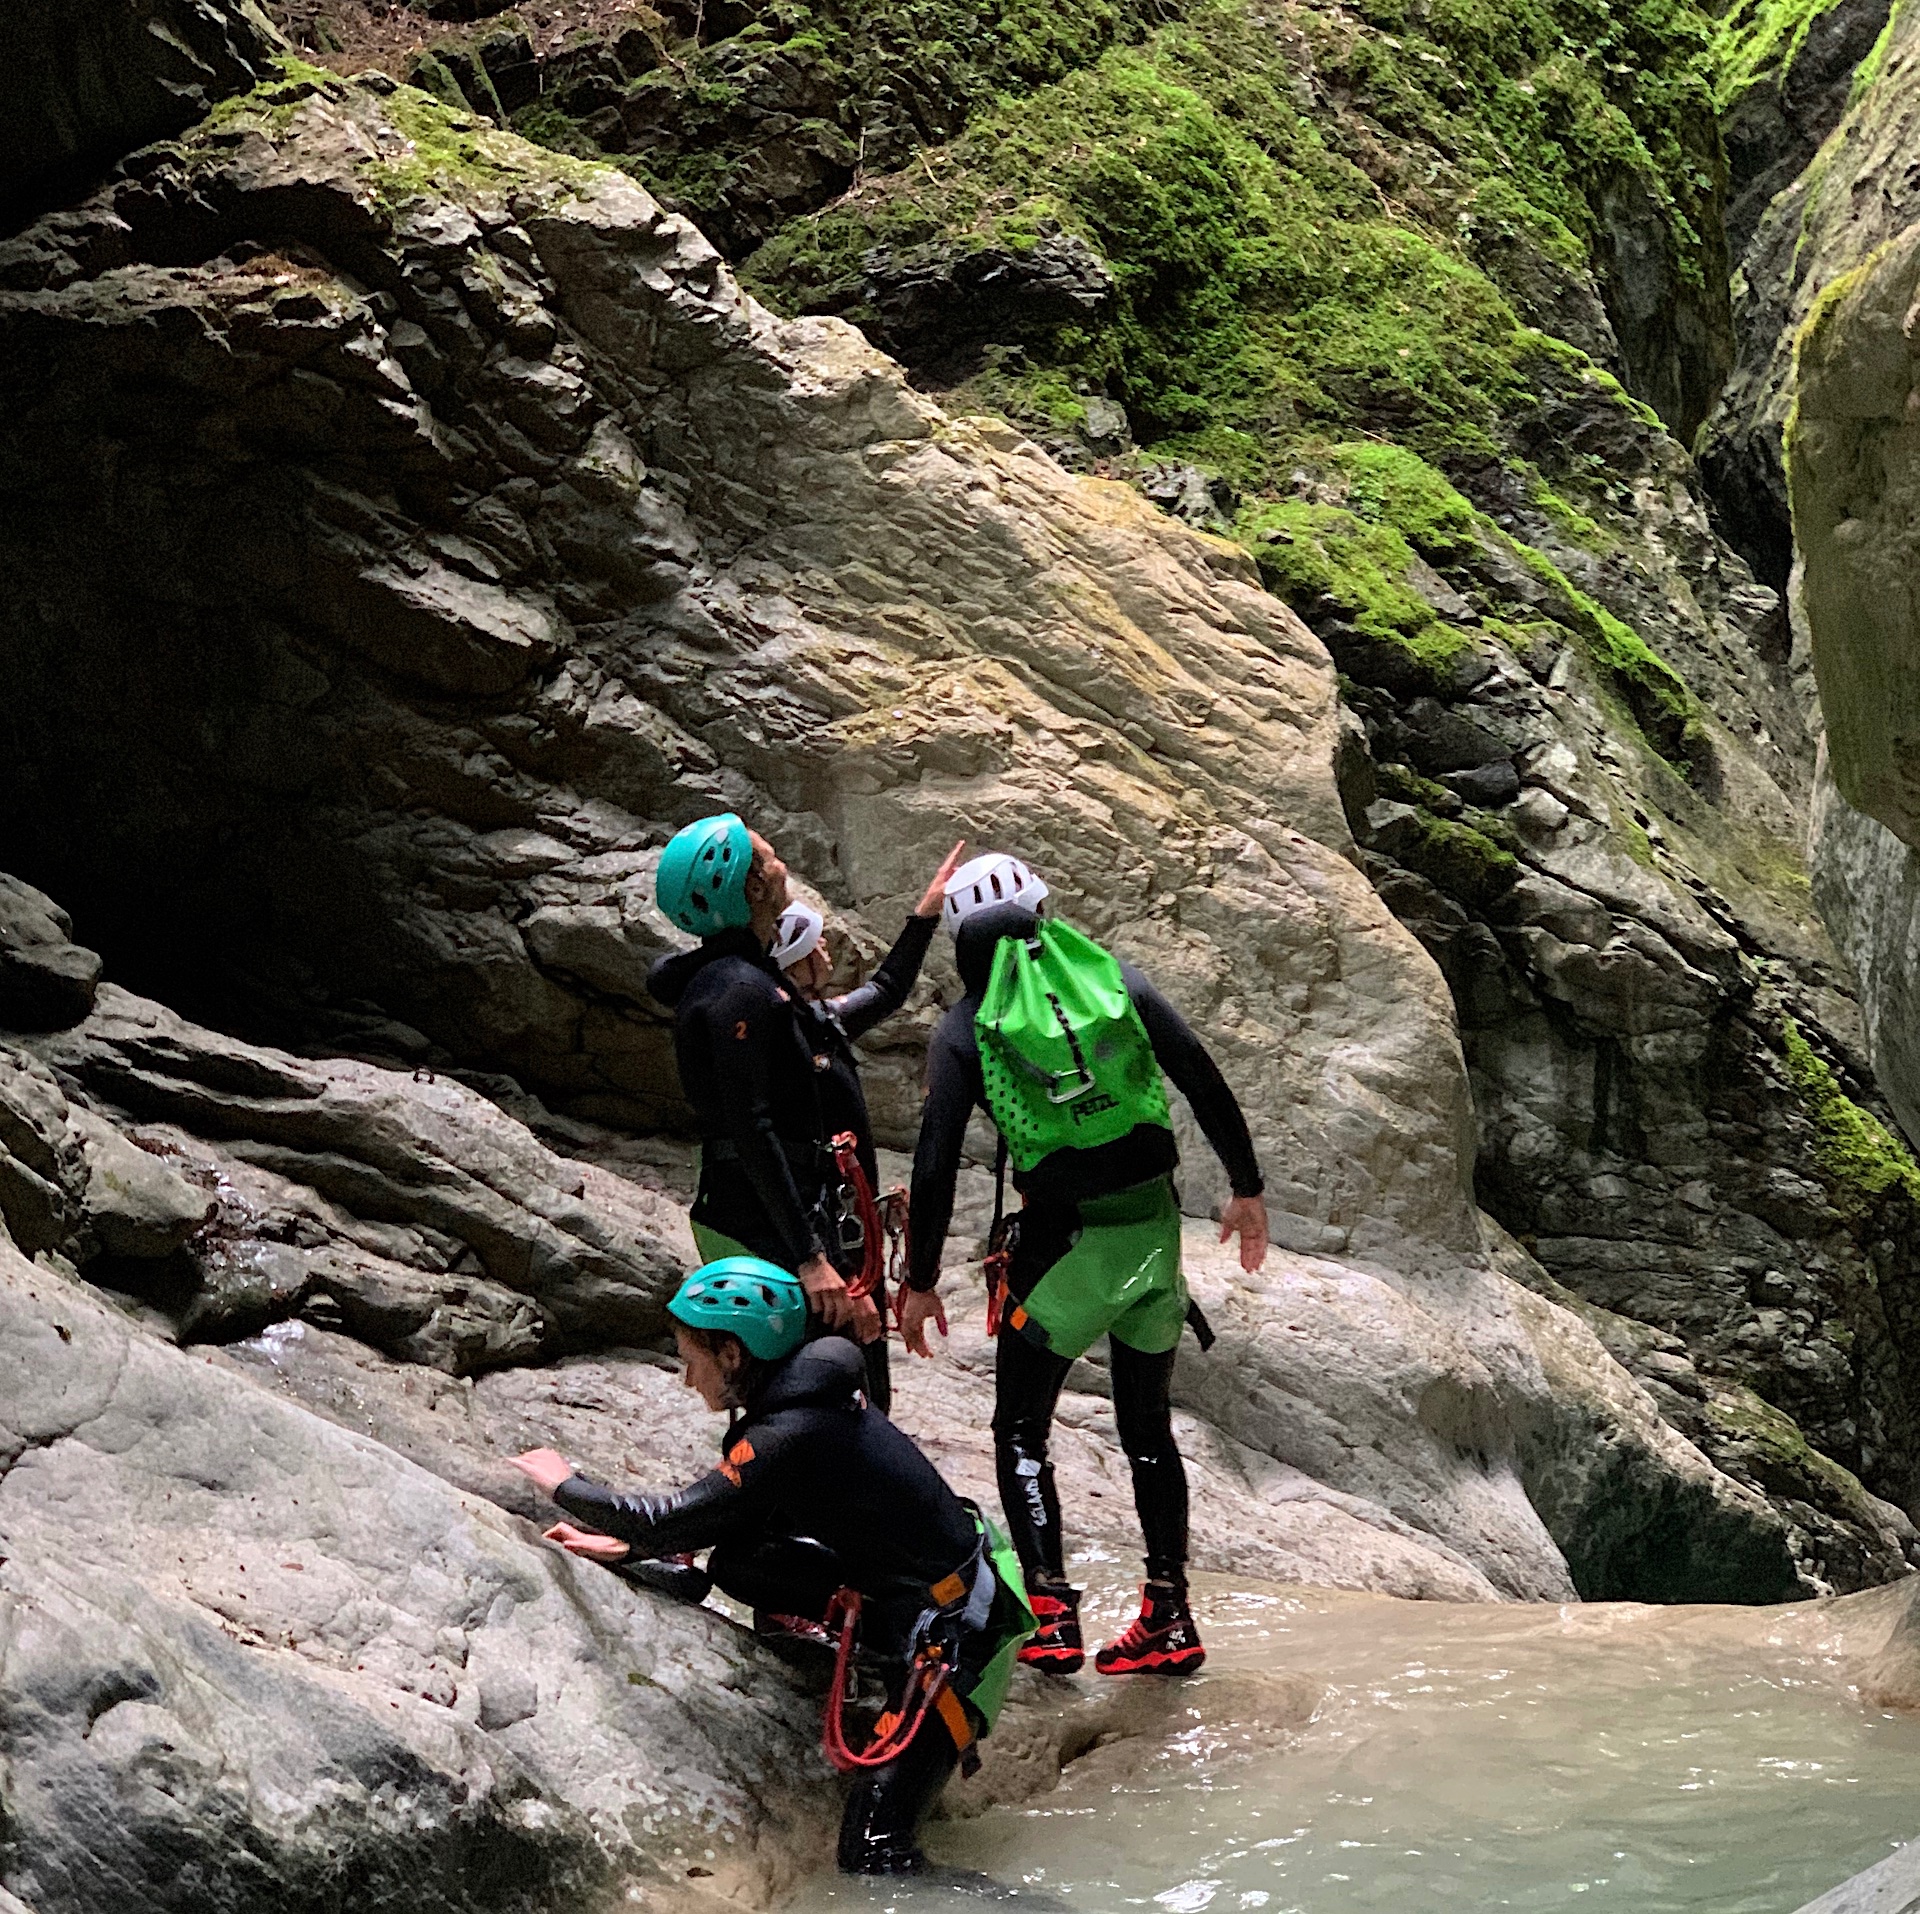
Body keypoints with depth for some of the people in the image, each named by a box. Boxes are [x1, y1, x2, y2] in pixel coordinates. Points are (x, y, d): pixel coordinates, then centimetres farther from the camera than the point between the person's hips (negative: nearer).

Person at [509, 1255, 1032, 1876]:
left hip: (955, 1635, -9)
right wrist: (626, 1547, 11)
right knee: (737, 1562, 6)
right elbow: (717, 1512, 17)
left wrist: (565, 1486, -6)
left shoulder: (791, 1438, -25)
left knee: (873, 1859, -11)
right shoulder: (809, 1401, 3)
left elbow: (674, 1520, -21)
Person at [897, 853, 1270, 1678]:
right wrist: (1246, 1190, 13)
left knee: (1020, 1431, 12)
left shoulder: (964, 1030, -1)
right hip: (1154, 1227, 4)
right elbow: (1206, 1085, 3)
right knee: (1148, 1426, 17)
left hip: (1063, 1241, -4)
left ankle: (1051, 1615, 1)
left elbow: (936, 1163, -5)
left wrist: (921, 1282, 3)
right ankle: (1168, 1617, 16)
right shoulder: (1117, 979, 6)